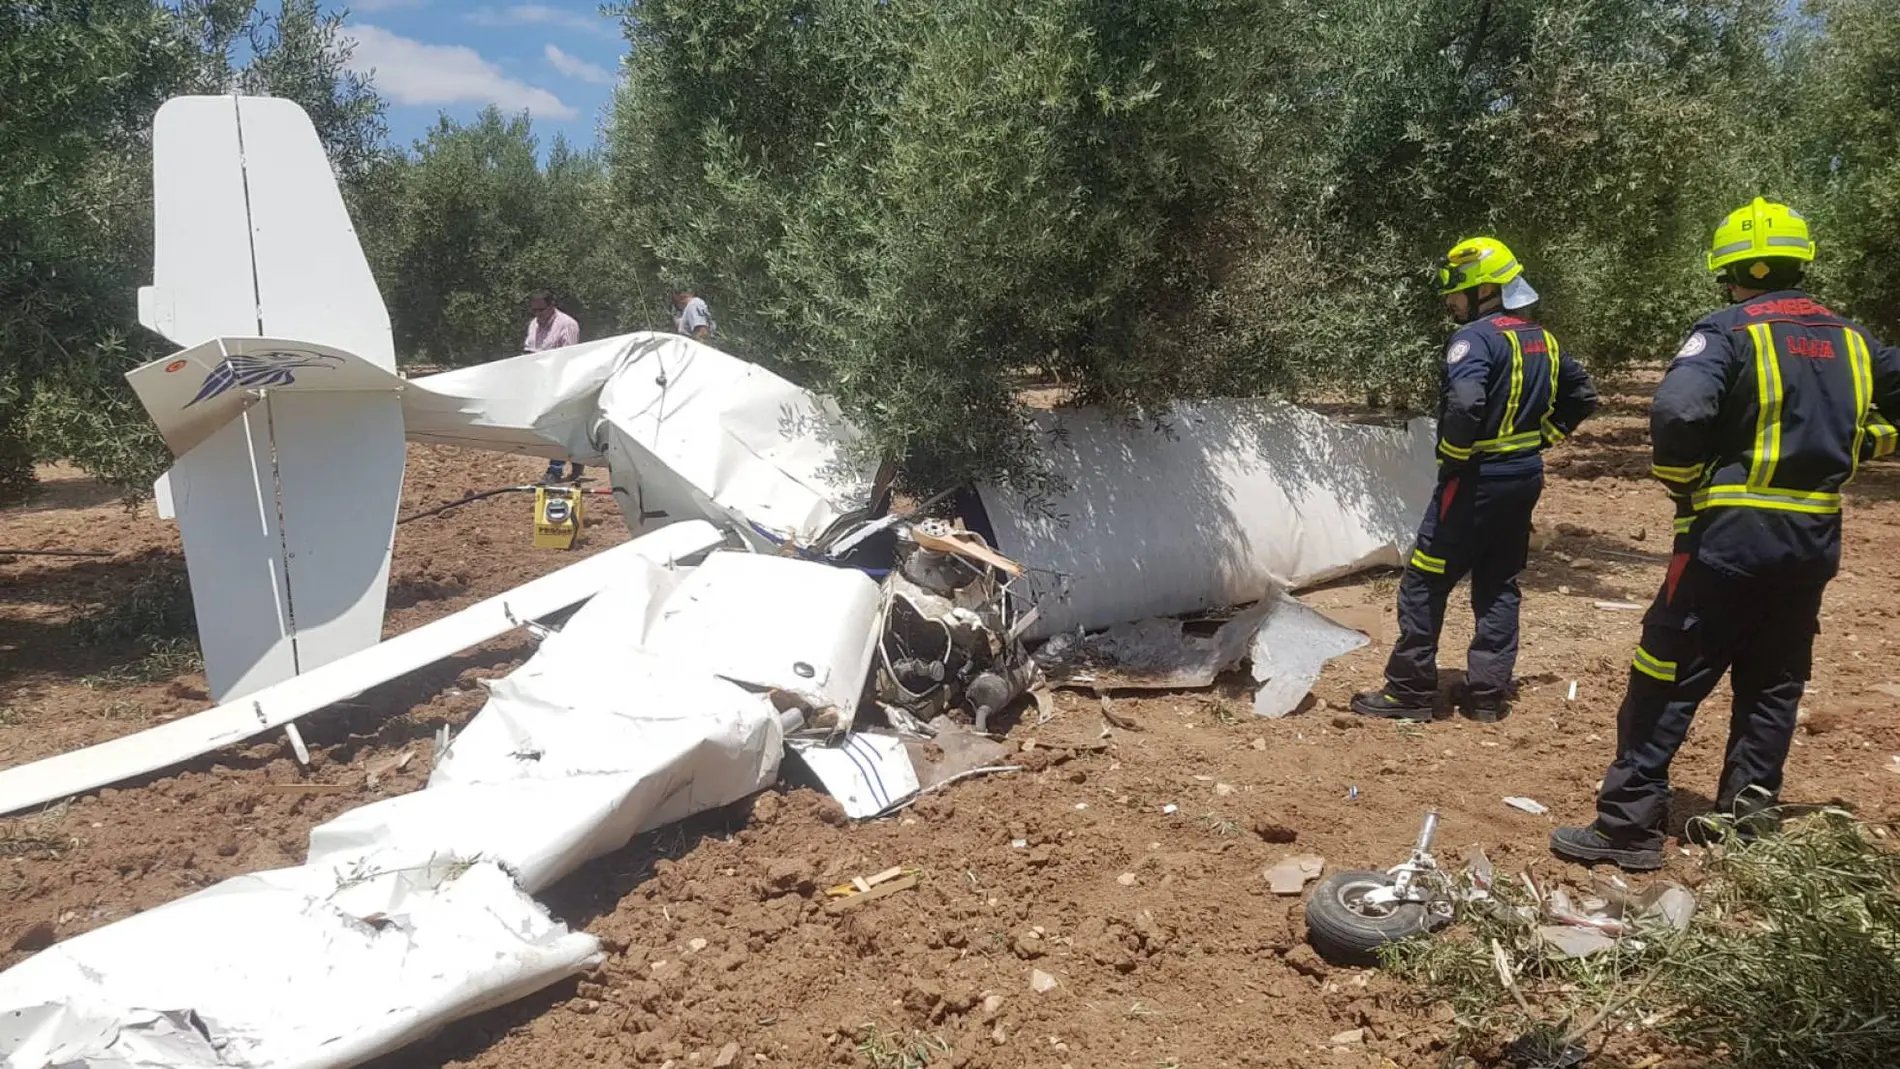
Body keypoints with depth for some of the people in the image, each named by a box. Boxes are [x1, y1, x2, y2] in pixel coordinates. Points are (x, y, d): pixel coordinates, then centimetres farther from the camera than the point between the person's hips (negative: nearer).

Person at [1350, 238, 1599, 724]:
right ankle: (1489, 693, 16)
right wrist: (1537, 439, 16)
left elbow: (1464, 403, -31)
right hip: (1525, 477, 9)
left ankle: (1410, 690, 3)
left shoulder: (1477, 336, -16)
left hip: (1477, 479, -8)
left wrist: (1453, 457, -16)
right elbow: (1582, 397, 19)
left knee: (1424, 583, 0)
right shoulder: (1543, 340, 11)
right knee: (1498, 585, 14)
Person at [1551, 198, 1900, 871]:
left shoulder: (1730, 330, -10)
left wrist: (1682, 482, -10)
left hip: (1731, 536, -6)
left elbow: (1677, 412, -26)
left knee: (1667, 679, -2)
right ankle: (1745, 820, 22)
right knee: (1772, 683, 16)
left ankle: (1628, 825, 0)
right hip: (1814, 541, 6)